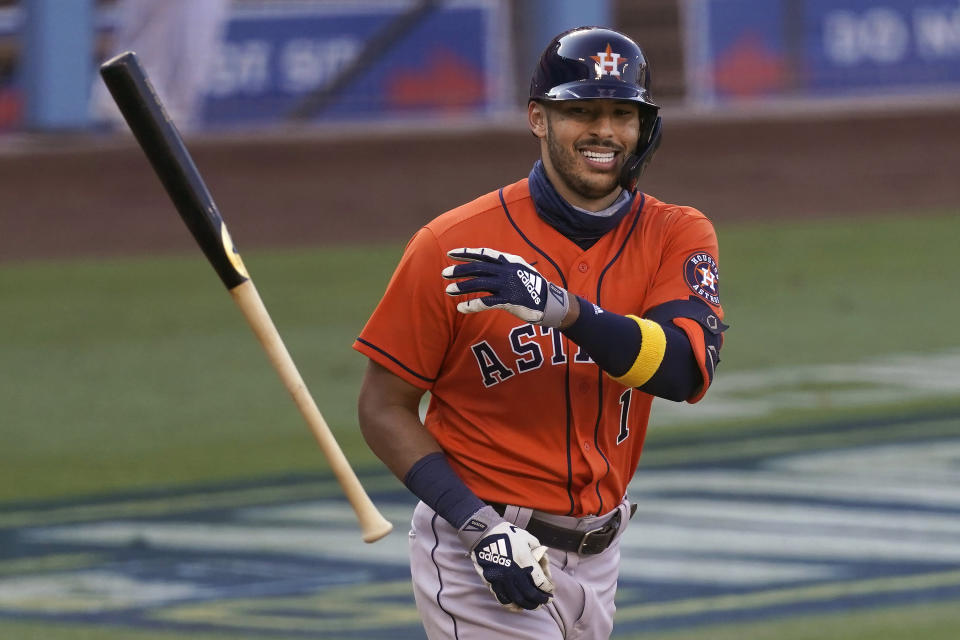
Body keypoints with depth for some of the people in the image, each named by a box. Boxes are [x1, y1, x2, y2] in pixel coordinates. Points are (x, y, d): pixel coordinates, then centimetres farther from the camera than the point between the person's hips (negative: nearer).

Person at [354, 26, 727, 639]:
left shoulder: (675, 237, -2)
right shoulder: (454, 245, -11)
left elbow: (687, 371, -21)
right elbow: (384, 407, -7)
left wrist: (562, 308, -36)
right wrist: (479, 525, -20)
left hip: (597, 558, 5)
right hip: (485, 561, -4)